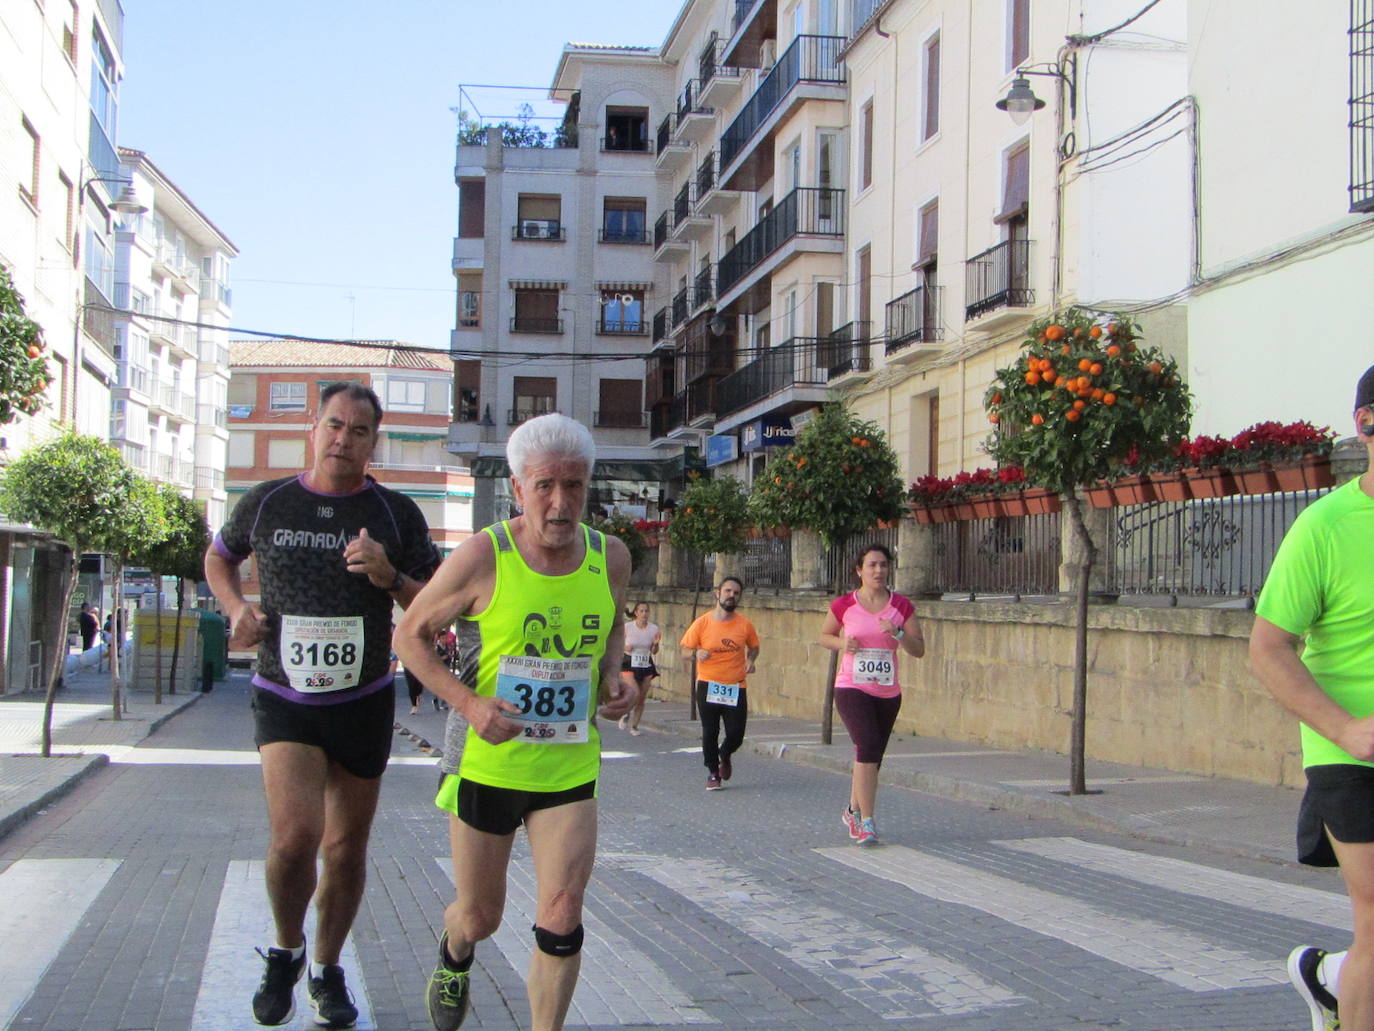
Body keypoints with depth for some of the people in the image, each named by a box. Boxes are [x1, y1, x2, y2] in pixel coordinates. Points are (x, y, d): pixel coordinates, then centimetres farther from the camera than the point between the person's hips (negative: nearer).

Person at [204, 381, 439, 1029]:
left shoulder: (396, 514, -1)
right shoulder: (266, 504, 1)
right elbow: (219, 557, 20)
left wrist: (389, 575, -17)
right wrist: (237, 608, 0)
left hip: (363, 703, 1)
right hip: (283, 699, -1)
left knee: (346, 847, 9)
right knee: (294, 835, -19)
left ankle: (327, 971, 31)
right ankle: (285, 951, 10)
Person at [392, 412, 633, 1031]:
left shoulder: (609, 558, -2)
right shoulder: (482, 558, -15)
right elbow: (411, 635, -5)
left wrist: (612, 678, 0)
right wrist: (468, 703, -20)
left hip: (569, 766, 2)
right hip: (485, 762, -2)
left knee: (562, 917, -12)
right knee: (480, 917, 14)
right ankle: (454, 955, 51)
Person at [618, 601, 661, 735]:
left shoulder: (654, 629, 0)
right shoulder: (627, 627, -7)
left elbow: (654, 652, 8)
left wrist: (656, 644, -12)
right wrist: (625, 647, -15)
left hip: (646, 666, 3)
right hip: (629, 664, -3)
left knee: (642, 698, 6)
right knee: (635, 694, -19)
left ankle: (634, 726, 21)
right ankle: (626, 713, 11)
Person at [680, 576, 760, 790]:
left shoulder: (745, 625, 2)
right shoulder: (702, 623, -3)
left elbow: (753, 647, 19)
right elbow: (685, 651, 2)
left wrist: (750, 660, -2)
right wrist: (696, 654, -20)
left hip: (736, 688, 1)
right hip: (708, 686, -1)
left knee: (736, 734, -1)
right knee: (709, 732, -1)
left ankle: (725, 756, 33)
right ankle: (713, 772, 18)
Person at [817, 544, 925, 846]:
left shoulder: (901, 606, 2)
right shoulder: (844, 605, -2)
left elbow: (919, 650, 2)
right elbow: (824, 636, 13)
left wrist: (897, 633, -16)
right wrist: (843, 643, -8)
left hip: (888, 693, 3)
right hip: (852, 688, -3)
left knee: (872, 756, 14)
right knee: (868, 746, -22)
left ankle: (853, 811, 36)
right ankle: (866, 821, -19)